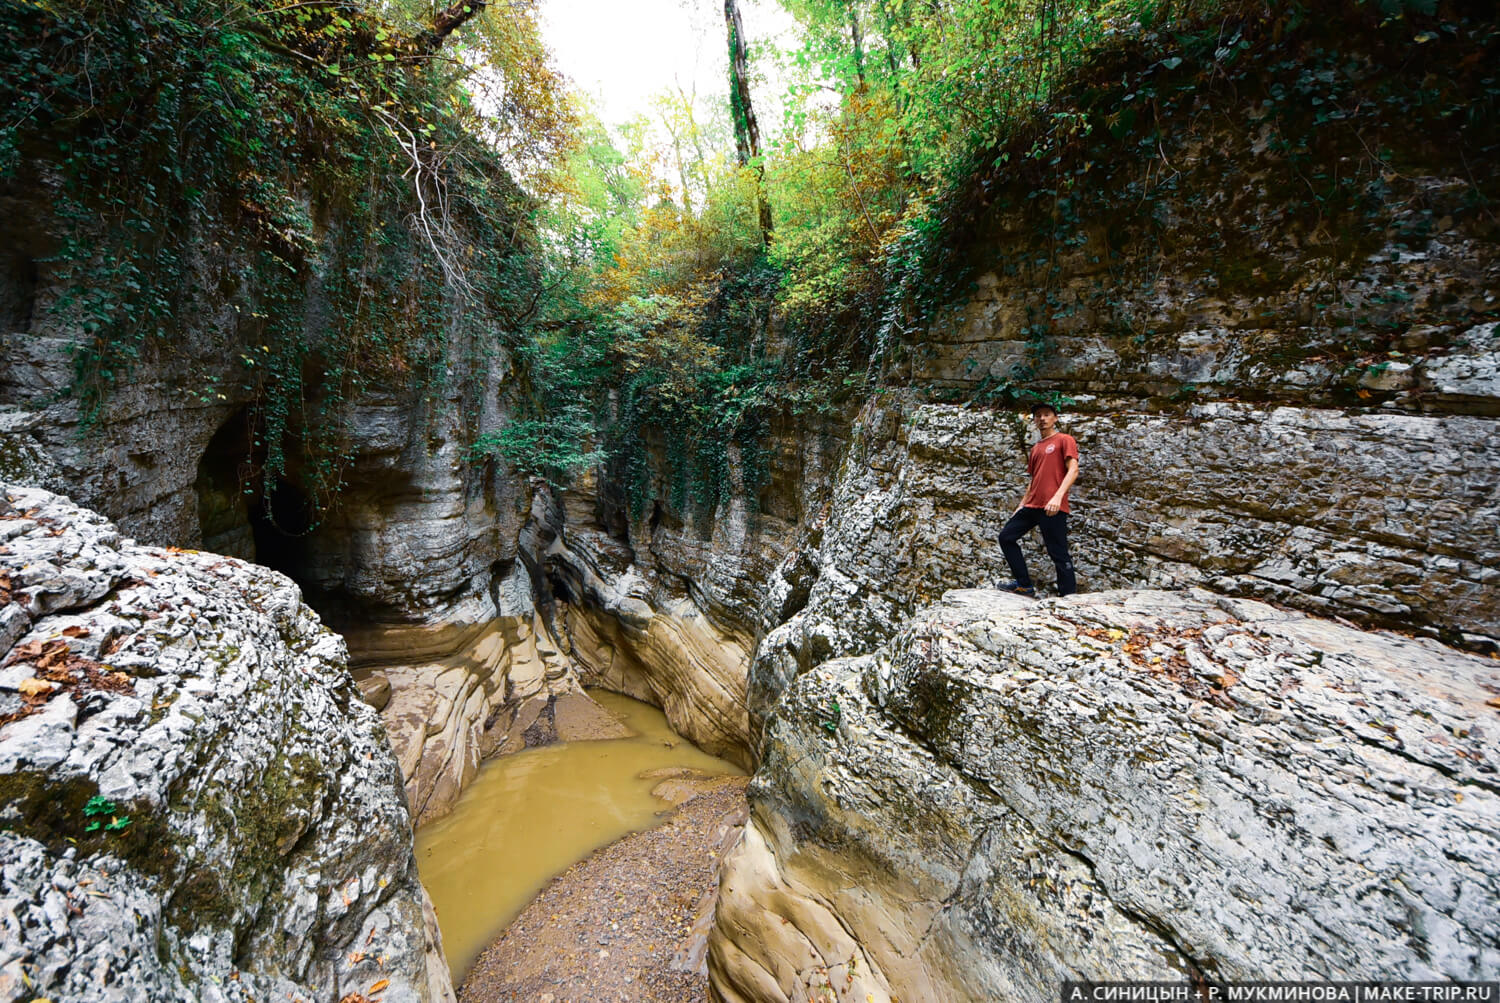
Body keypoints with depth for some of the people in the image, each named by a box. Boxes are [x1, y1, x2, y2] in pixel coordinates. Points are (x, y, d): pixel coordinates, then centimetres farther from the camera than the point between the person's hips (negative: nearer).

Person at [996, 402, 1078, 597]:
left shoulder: (1064, 440, 1)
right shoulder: (1036, 448, 22)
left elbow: (1073, 470, -12)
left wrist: (1058, 496, -25)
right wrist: (1022, 504, 19)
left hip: (1053, 507, -8)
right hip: (1032, 506, 8)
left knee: (1059, 554, -6)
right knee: (1007, 536, 5)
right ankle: (1024, 584, 10)